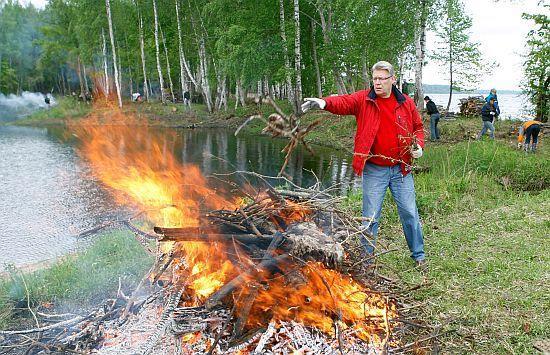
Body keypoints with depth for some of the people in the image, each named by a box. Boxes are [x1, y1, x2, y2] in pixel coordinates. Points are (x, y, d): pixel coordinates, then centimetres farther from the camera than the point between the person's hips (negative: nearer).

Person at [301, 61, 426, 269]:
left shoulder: (406, 103, 4)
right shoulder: (363, 99, -3)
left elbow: (417, 127, 16)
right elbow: (343, 102, -21)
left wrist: (418, 145, -3)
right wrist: (324, 103, -42)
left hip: (401, 168, 2)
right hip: (374, 170, -2)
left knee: (409, 213, 10)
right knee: (370, 217, 4)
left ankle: (418, 255, 30)